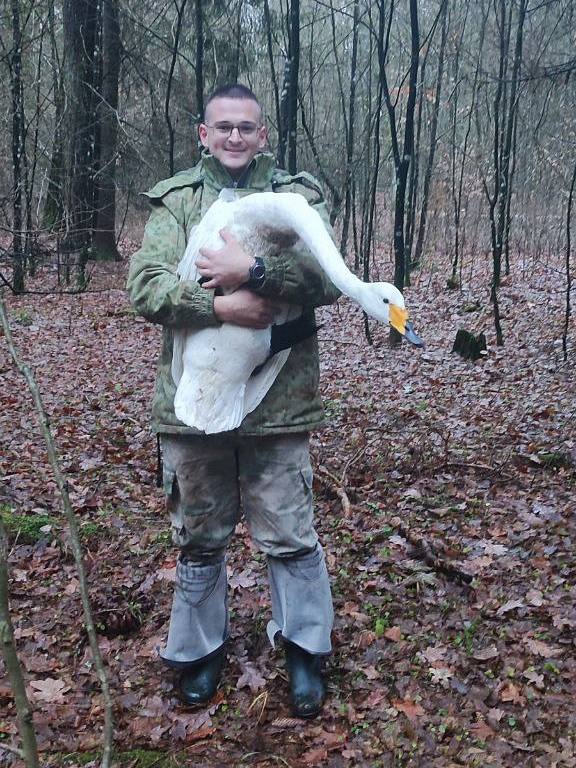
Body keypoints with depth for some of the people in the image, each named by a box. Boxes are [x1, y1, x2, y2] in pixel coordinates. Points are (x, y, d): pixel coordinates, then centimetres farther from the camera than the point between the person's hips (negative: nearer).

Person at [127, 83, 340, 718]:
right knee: (198, 536, 16)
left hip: (277, 400, -1)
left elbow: (329, 279, -11)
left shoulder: (297, 195, 3)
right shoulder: (174, 201, 5)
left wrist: (254, 270, -24)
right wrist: (220, 306, -22)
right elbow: (144, 286, -9)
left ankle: (305, 647, 30)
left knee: (289, 536, 8)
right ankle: (200, 647, 37)